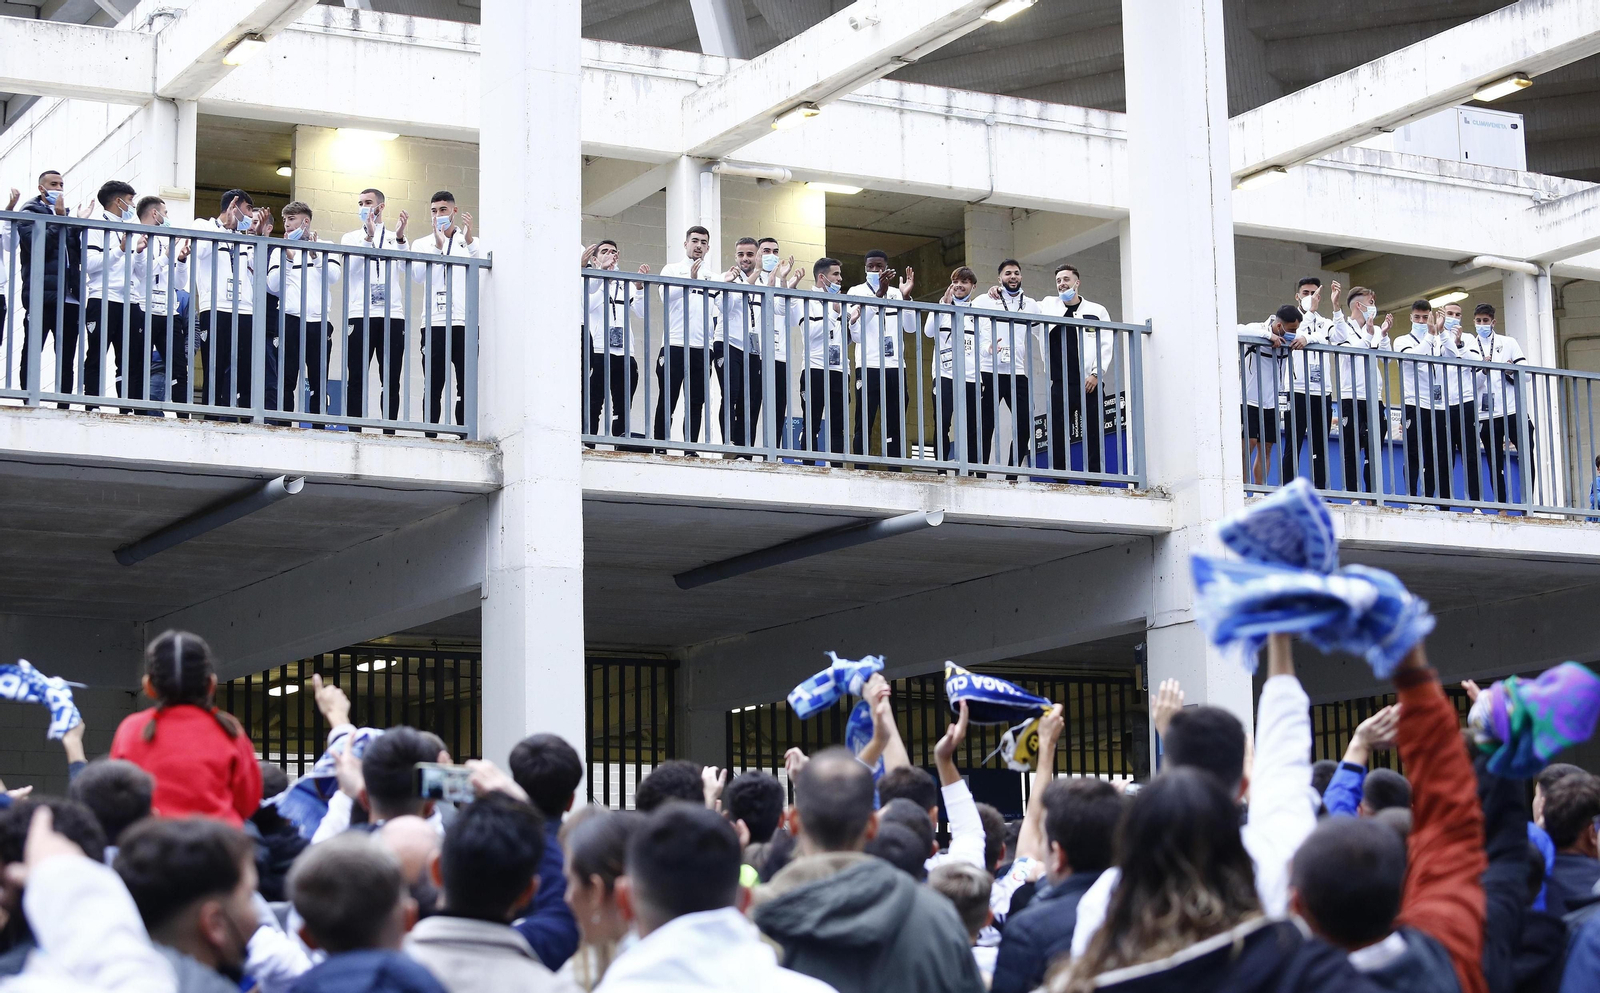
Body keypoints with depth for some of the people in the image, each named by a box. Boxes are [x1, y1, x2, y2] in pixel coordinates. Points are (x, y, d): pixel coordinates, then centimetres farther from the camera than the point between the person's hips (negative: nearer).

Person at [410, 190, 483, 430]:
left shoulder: (473, 243, 13)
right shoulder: (422, 244, 14)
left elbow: (480, 273, -5)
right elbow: (417, 276, -4)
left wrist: (469, 240, -17)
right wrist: (438, 246, -15)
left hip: (465, 324, 0)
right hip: (434, 324, 1)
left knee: (467, 387, -3)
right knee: (433, 387, -1)